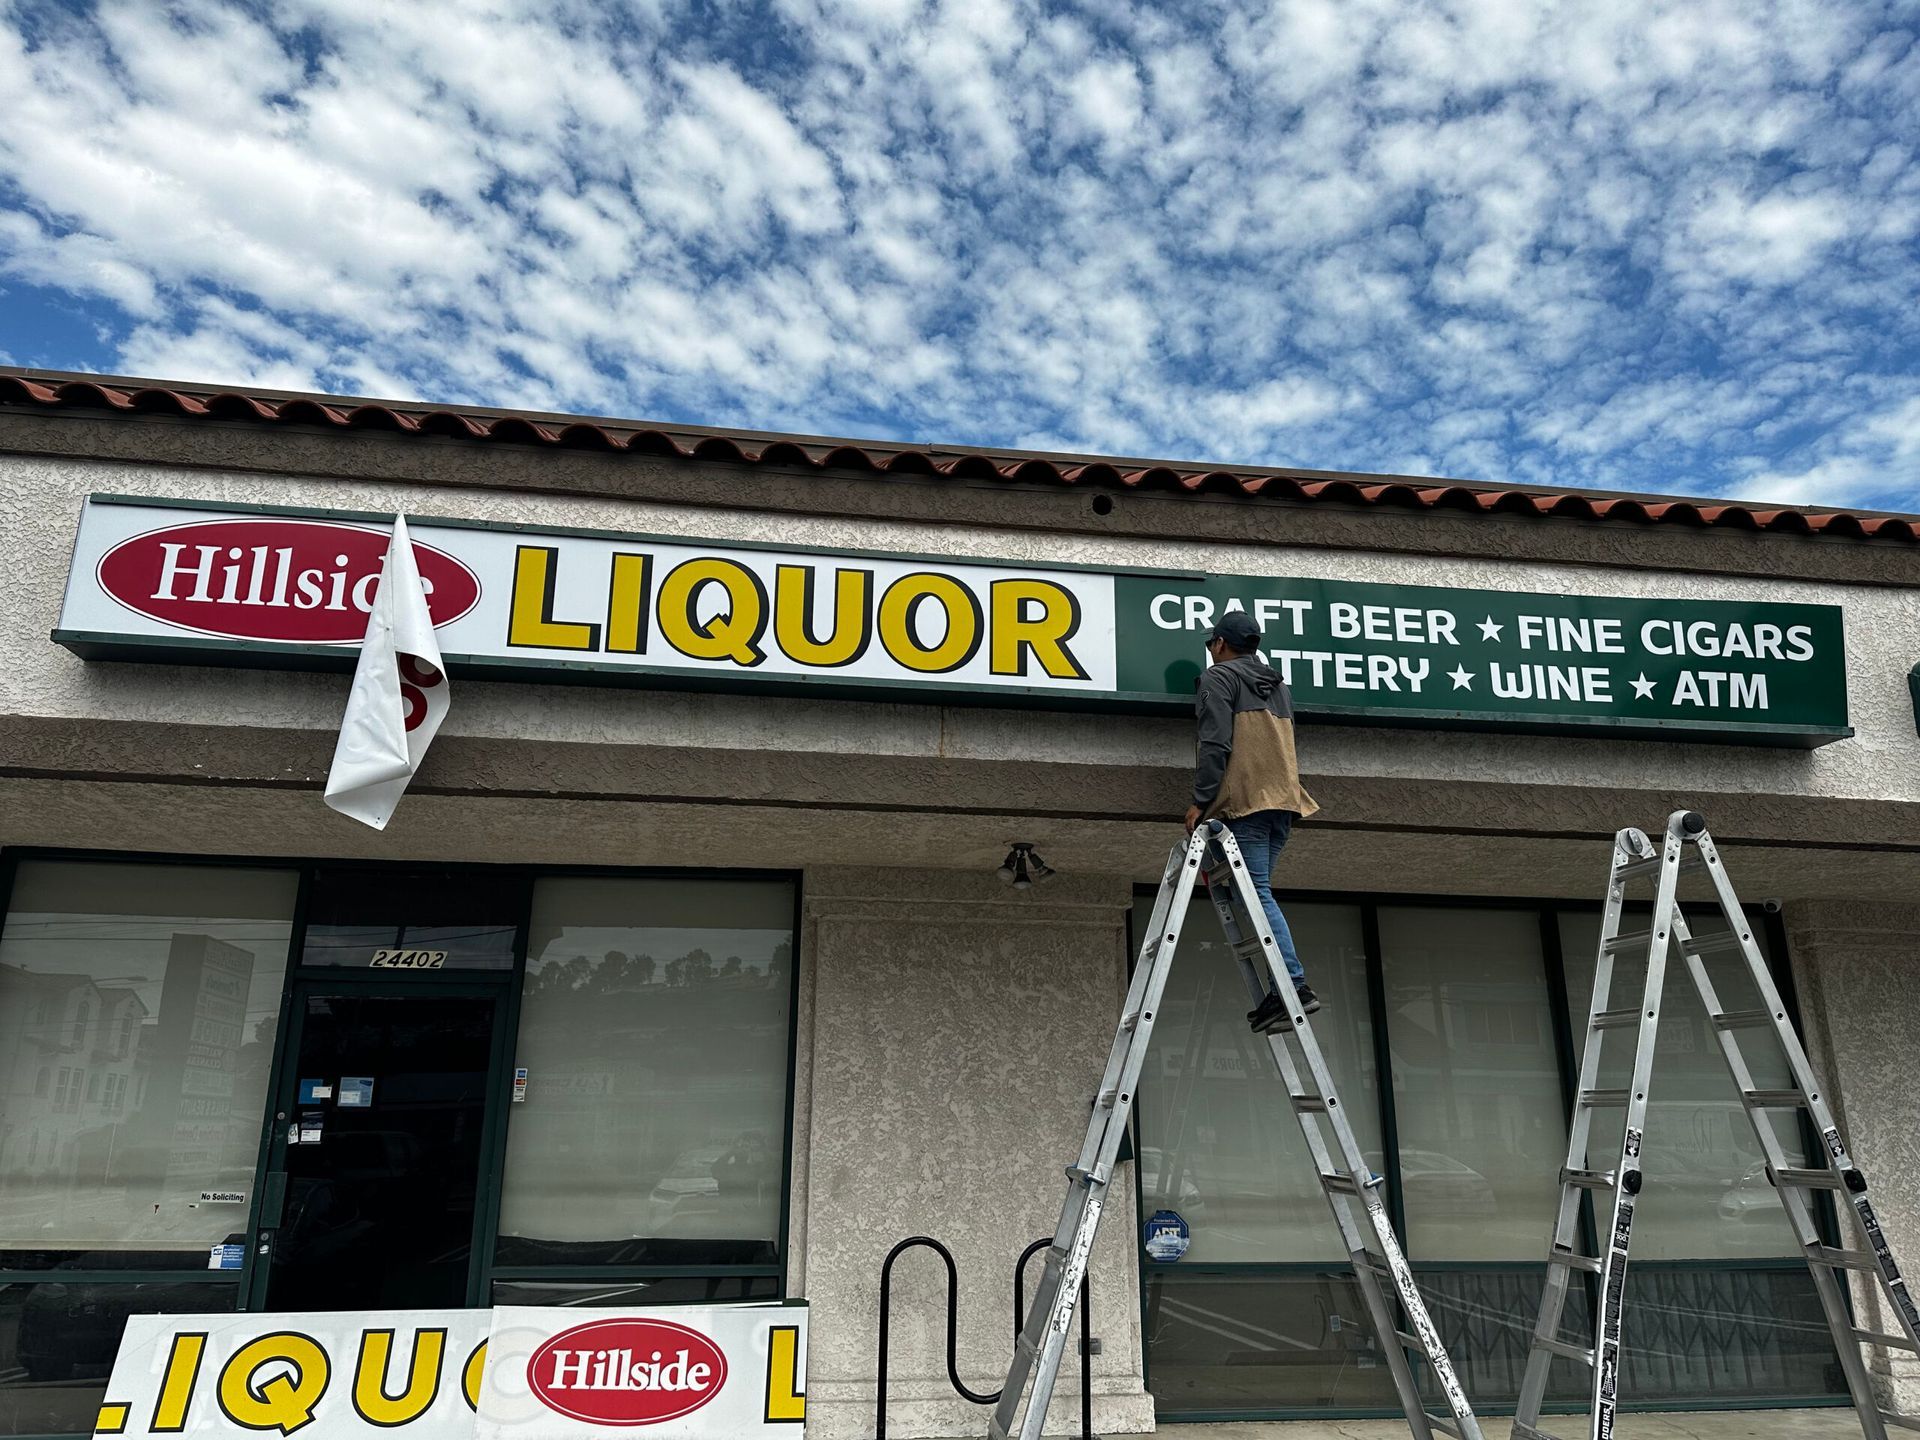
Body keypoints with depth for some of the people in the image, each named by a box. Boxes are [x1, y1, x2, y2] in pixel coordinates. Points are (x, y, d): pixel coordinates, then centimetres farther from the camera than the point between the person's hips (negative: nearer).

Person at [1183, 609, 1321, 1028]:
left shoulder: (1219, 677, 1)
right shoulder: (1279, 684, 25)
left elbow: (1216, 744, -10)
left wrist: (1200, 801, -11)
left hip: (1245, 800, -8)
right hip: (1283, 799, 8)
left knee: (1257, 893, -10)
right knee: (1256, 891, 9)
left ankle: (1296, 986, -18)